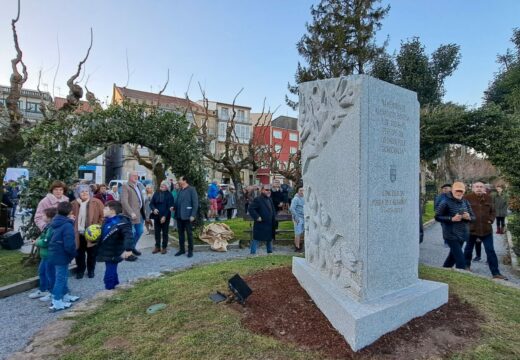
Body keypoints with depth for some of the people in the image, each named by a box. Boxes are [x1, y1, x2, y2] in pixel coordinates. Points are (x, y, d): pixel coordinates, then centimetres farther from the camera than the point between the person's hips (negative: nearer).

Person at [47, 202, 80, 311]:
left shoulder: (56, 222, 6)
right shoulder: (67, 225, -23)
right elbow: (69, 244, -25)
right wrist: (74, 253, -10)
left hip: (55, 254, 9)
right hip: (62, 255, -9)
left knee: (63, 276, 21)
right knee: (61, 277, 2)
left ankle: (65, 295, 34)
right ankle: (57, 303, 9)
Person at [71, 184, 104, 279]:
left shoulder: (97, 202, -8)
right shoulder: (74, 204, 0)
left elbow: (102, 216, -6)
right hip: (79, 234, 2)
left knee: (92, 254, 11)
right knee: (79, 254, 13)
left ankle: (91, 270, 30)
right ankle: (80, 270, 32)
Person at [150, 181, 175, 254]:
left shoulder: (169, 195, -6)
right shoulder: (156, 193, 6)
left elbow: (169, 207, -10)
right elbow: (151, 203, 7)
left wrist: (164, 216, -16)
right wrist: (154, 209, -13)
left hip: (165, 217, -3)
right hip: (156, 216, 4)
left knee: (165, 233, 6)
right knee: (157, 232, 9)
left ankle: (164, 247, 16)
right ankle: (157, 247, 21)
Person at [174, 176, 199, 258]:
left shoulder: (191, 190, -8)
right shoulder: (180, 190, 14)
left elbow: (195, 203, -12)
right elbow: (177, 201, 17)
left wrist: (193, 215, -16)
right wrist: (174, 207, -4)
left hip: (187, 216, -6)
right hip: (179, 215, 7)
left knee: (189, 233, 4)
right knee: (180, 233, 13)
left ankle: (190, 250, 14)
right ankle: (182, 249, 25)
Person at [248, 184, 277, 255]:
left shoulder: (270, 199, 14)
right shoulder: (258, 199, -13)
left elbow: (273, 210, 24)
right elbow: (251, 209, -20)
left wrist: (274, 218, 11)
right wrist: (257, 217, -22)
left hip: (270, 225, 8)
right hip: (260, 225, -8)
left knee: (270, 239, 19)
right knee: (256, 240, 0)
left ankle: (270, 252, 33)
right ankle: (253, 253, 8)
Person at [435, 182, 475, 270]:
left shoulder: (465, 202, 5)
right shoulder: (446, 202, -12)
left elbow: (473, 217, 8)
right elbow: (437, 217, -13)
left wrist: (468, 217, -14)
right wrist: (452, 219, -23)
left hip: (462, 235, 7)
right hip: (451, 235, -6)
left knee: (453, 256, 19)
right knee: (461, 260, -9)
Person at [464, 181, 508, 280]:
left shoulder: (488, 198, 5)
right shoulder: (467, 198, -7)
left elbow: (493, 211, 15)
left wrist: (491, 220, 1)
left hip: (486, 229, 3)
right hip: (471, 228, -2)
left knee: (490, 251, 3)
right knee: (468, 249, 13)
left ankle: (496, 273, 10)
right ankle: (467, 266, 33)